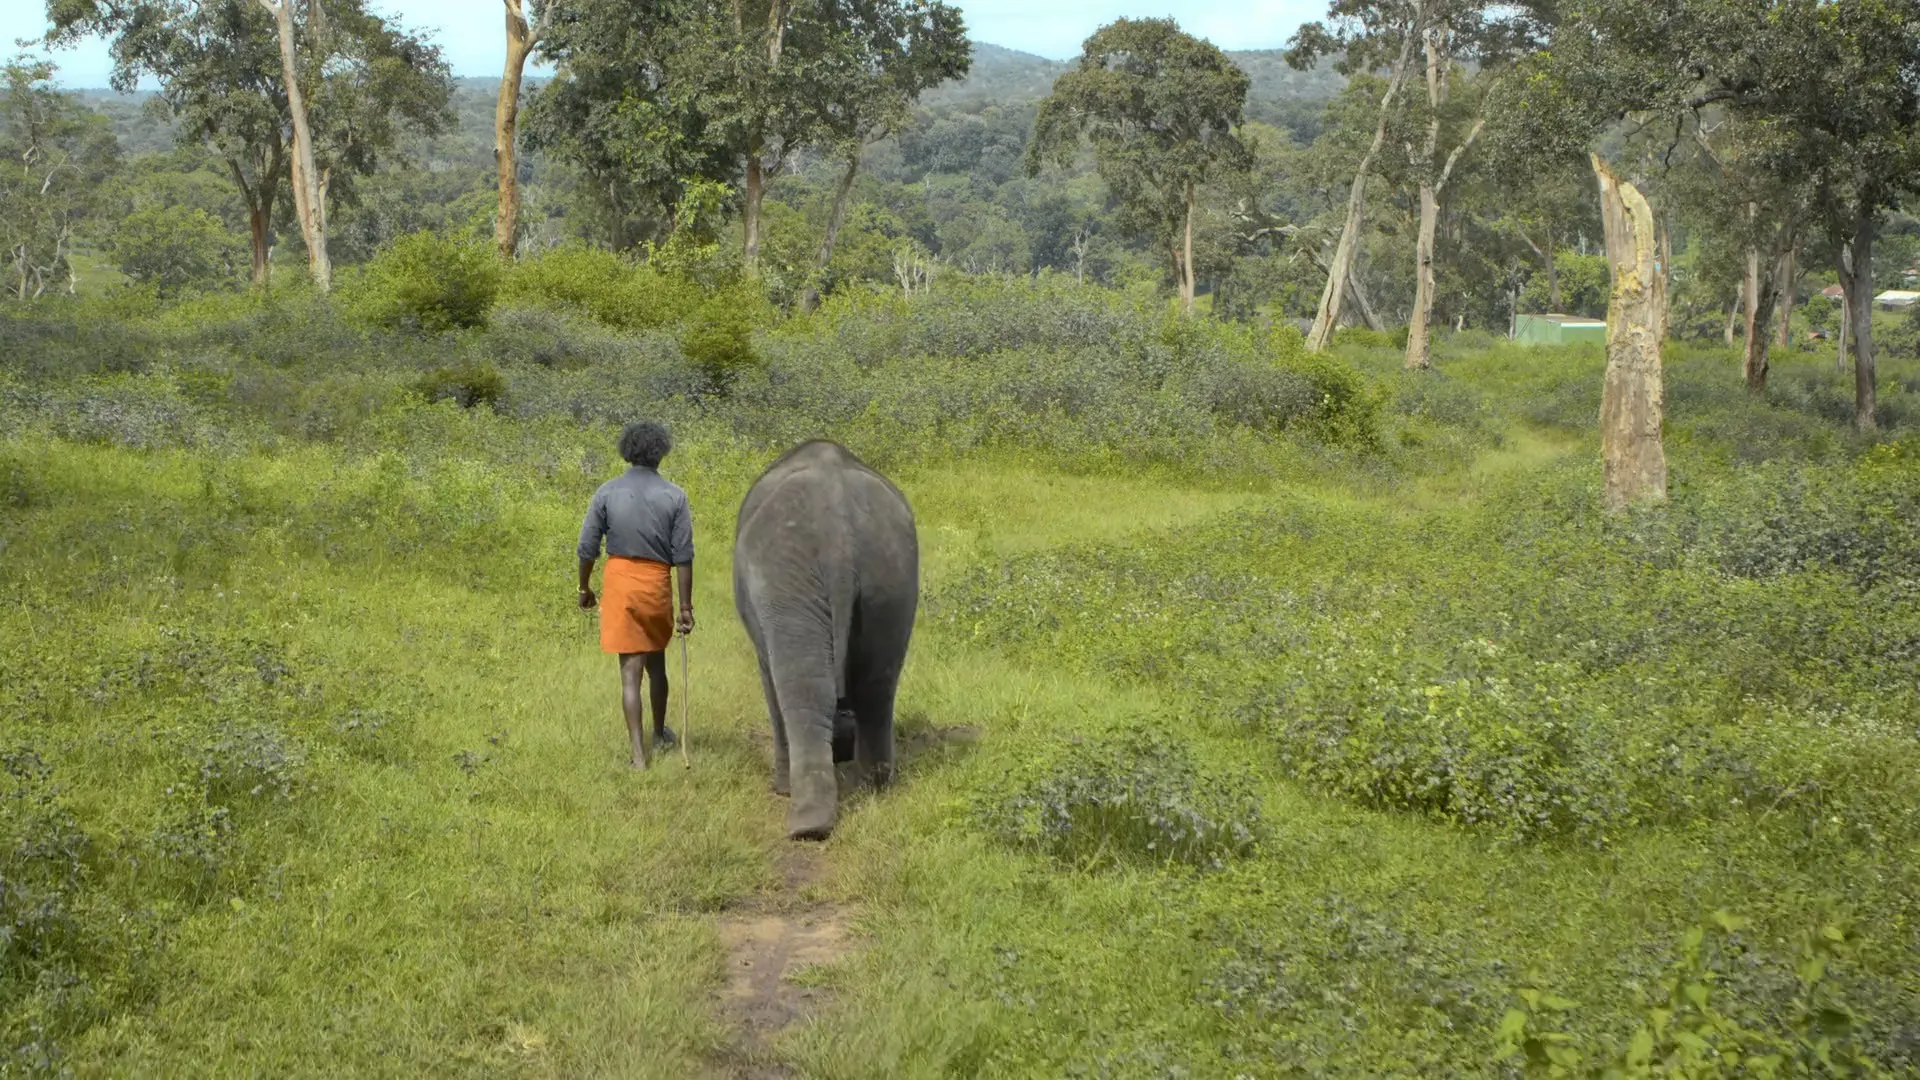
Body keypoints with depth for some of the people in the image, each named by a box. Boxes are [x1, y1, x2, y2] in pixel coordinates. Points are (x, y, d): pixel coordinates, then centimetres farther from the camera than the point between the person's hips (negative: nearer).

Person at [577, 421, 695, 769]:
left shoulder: (608, 492, -4)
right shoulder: (674, 496, -4)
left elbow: (588, 548, -1)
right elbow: (683, 556, -5)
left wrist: (584, 588, 14)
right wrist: (686, 606, 0)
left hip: (619, 579, -1)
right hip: (657, 583, 1)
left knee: (631, 669, 2)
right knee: (656, 661, 21)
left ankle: (639, 753, -2)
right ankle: (660, 733, 39)